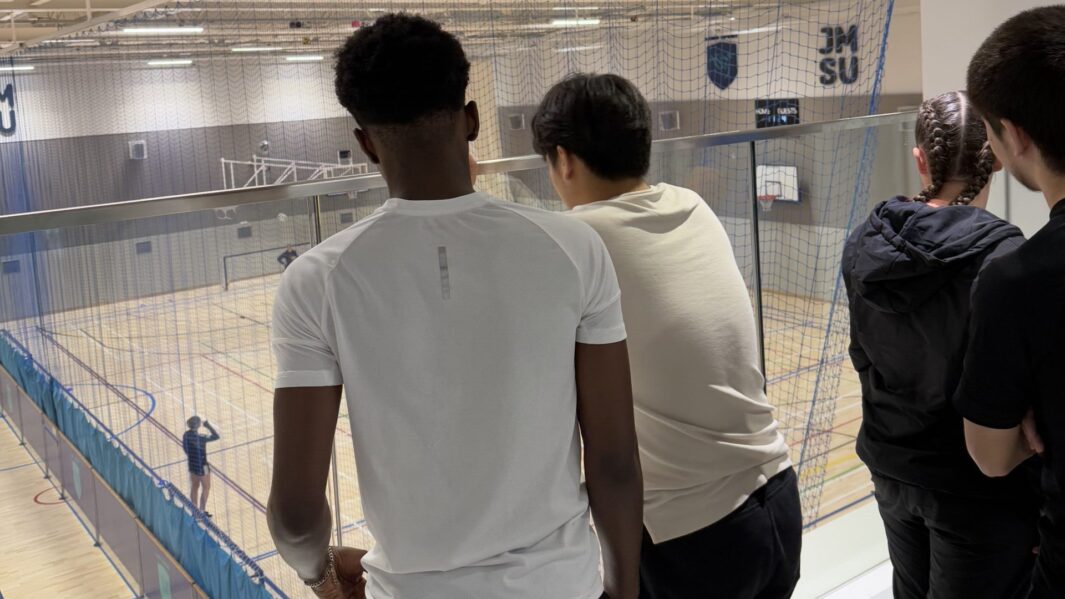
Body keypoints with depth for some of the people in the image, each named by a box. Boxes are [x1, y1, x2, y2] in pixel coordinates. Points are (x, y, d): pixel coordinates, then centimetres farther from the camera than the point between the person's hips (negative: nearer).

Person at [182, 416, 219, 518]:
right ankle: (202, 511, 12)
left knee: (195, 487, 20)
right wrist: (207, 425, -19)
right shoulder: (200, 438, -27)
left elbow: (185, 448, 6)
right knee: (206, 488, 9)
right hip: (201, 465, -7)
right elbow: (216, 436, -23)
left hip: (192, 464, 7)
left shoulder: (186, 435, -7)